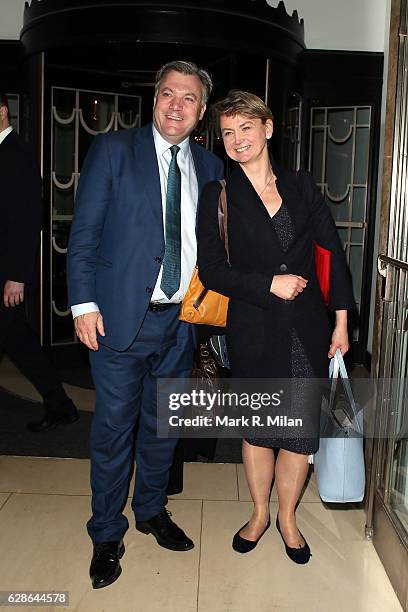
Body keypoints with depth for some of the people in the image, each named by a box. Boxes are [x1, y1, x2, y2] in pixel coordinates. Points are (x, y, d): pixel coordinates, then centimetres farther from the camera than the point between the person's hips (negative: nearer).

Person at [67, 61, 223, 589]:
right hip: (121, 317, -3)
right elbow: (83, 233, -6)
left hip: (181, 319, 4)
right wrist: (84, 303, -12)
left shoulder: (209, 166, 9)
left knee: (161, 425, 18)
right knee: (113, 427, 6)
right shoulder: (113, 150, -3)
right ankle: (107, 534, 27)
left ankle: (151, 510, 40)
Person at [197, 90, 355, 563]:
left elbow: (334, 252, 7)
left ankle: (287, 517, 32)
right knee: (256, 428, 12)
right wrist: (269, 284, -14)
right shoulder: (218, 196, -1)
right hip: (253, 331, -1)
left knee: (303, 431, 7)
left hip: (307, 328, 2)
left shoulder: (300, 187, 6)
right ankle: (259, 514, 36)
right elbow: (211, 270, -5)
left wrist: (341, 321, 3)